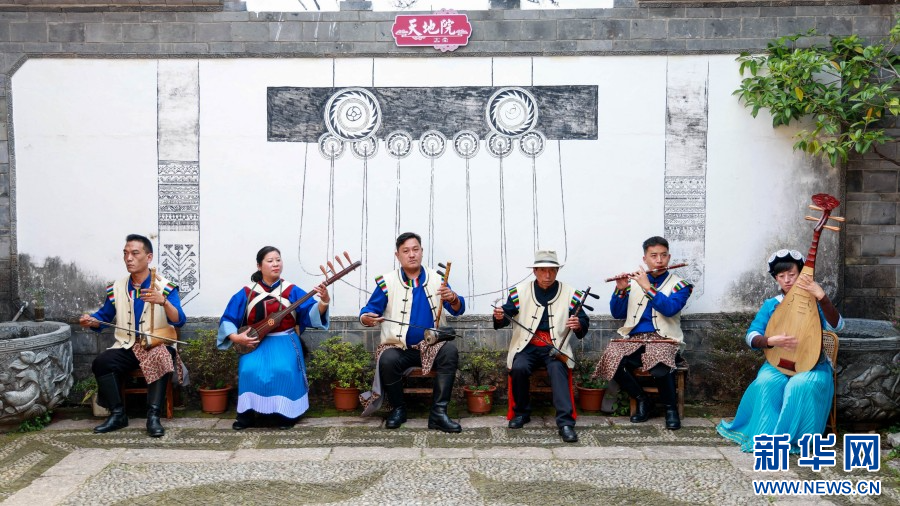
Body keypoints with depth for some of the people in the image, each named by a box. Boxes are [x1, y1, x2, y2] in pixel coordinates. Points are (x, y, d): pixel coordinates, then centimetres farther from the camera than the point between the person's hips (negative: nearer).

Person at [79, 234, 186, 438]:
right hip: (126, 346, 4)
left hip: (158, 345, -4)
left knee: (160, 360, -36)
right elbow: (104, 317, 17)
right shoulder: (116, 288, 7)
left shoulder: (166, 287, -6)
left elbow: (179, 321, -17)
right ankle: (118, 414, -12)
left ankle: (153, 416, -29)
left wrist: (163, 301, -36)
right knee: (100, 363, -23)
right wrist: (91, 320, -6)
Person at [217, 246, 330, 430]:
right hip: (255, 342, 1)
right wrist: (235, 337, -11)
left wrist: (324, 302, -33)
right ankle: (247, 414, -8)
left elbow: (311, 313, -12)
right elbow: (227, 320, 7)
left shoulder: (291, 290, 0)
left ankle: (285, 412, -9)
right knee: (250, 369, -28)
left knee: (284, 370, -30)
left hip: (285, 340, -1)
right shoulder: (246, 293, 3)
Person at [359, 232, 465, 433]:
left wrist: (453, 298, -27)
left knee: (450, 350, -29)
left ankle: (438, 413, -24)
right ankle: (398, 409, -5)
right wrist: (366, 318, -28)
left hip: (431, 346, 1)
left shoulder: (436, 278, 3)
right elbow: (368, 311, -3)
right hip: (399, 347, -1)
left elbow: (458, 310, -3)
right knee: (387, 360, -32)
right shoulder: (388, 282, -2)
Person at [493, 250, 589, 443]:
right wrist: (500, 317, -24)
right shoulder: (520, 291, 5)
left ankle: (565, 422, -34)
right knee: (519, 368, -28)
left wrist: (578, 325, -21)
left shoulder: (570, 294, 4)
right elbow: (507, 315, 1)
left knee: (557, 369, -32)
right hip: (527, 346, 1)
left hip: (556, 347, -1)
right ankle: (521, 412, -5)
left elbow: (584, 324, 4)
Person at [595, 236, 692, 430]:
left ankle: (671, 407, -9)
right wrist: (620, 290, -7)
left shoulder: (679, 284, 6)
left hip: (663, 338, -3)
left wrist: (647, 287, -18)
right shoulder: (634, 281, 14)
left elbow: (670, 309, -15)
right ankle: (642, 400, -4)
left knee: (659, 363, -37)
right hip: (634, 338, 3)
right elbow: (617, 314, 9)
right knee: (612, 359, -28)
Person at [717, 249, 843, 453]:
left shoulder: (813, 303, 0)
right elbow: (751, 337, -2)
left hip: (812, 366, -2)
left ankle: (788, 438, -23)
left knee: (800, 385, -35)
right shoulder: (770, 305, 5)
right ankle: (765, 436, -21)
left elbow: (836, 325, -19)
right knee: (766, 383, -31)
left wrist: (821, 296, -31)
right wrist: (771, 341, -24)